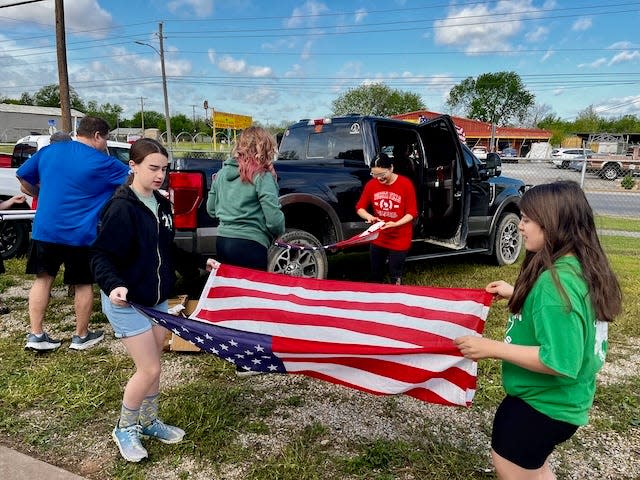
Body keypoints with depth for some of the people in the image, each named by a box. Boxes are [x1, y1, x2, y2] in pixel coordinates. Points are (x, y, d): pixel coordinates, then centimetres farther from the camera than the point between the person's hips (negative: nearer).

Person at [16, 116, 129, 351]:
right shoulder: (102, 163, -9)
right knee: (83, 284, 10)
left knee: (43, 279, 16)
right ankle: (81, 336, 22)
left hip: (45, 230, 4)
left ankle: (36, 335, 16)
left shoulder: (48, 151, 5)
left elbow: (23, 177, 15)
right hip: (81, 235, -4)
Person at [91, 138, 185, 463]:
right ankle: (124, 429, 22)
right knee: (149, 369, -3)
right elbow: (101, 255, -21)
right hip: (125, 301, -7)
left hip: (157, 299, 7)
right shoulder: (121, 207, -19)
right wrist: (112, 285, -37)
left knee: (152, 365, 17)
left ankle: (148, 422, 37)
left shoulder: (162, 205, 4)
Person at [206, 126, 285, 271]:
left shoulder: (222, 173, 7)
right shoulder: (262, 176, -12)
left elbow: (211, 210, 17)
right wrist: (279, 232, 4)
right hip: (250, 246, -6)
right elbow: (274, 219, -16)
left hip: (222, 242, 6)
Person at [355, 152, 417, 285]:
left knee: (395, 279, 4)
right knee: (375, 276, 15)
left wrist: (395, 224, -26)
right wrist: (369, 217, -18)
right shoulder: (371, 184, -4)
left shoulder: (406, 184, -14)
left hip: (399, 240, -3)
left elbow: (412, 213, -10)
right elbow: (360, 208, 4)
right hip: (378, 239, 4)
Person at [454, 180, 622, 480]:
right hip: (552, 399, 9)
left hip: (543, 403, -9)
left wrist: (493, 348, -26)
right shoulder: (581, 267, -2)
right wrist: (517, 294, 10)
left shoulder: (557, 281, -32)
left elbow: (559, 361, -32)